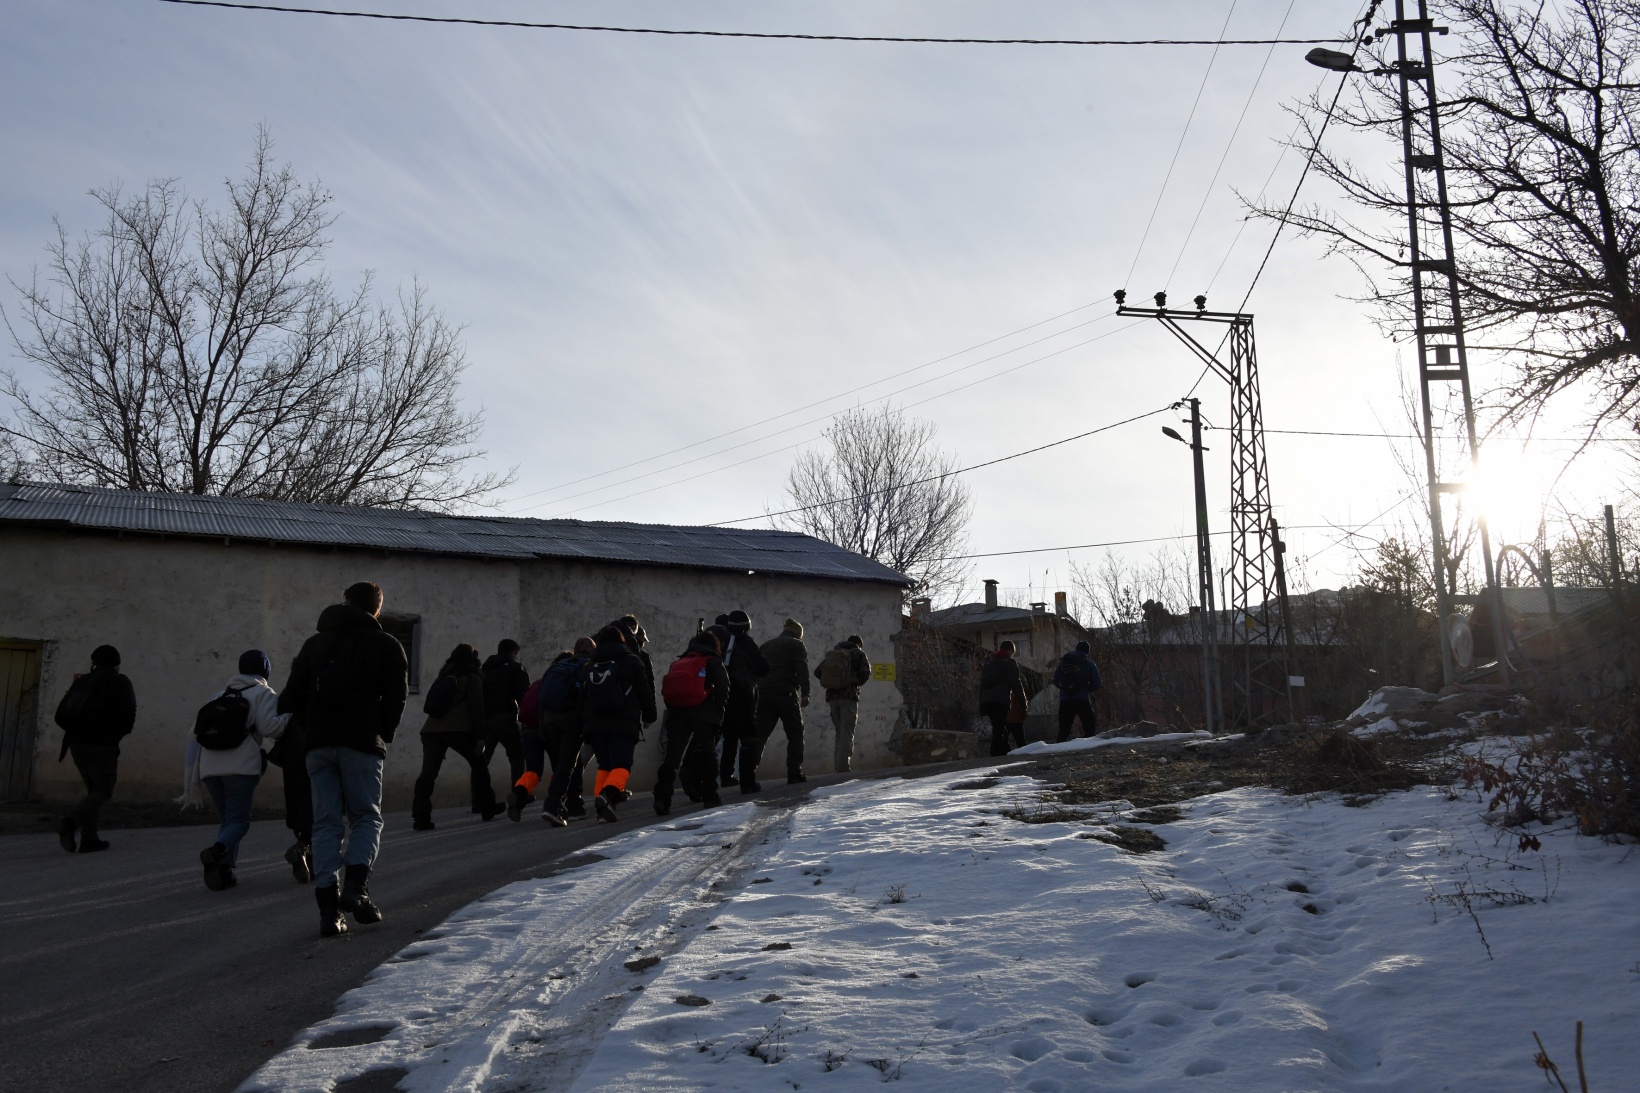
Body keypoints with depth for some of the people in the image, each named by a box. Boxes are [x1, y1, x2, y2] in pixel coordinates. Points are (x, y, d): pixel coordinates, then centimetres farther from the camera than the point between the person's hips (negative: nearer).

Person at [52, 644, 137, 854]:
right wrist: (119, 732, 9)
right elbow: (128, 713, -10)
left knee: (94, 789, 15)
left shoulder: (81, 682, 15)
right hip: (102, 744, -6)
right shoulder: (119, 682, 0)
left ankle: (89, 839, 8)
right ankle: (70, 821, -27)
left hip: (77, 743, 6)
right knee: (103, 790, -3)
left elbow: (61, 715, 11)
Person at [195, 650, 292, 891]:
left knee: (225, 818, 15)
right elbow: (268, 727, -8)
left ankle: (224, 871, 2)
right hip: (241, 765, -6)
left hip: (210, 765, 6)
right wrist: (290, 716, 4)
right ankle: (216, 852, -33)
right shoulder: (263, 693, 8)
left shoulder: (221, 694, 27)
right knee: (239, 819, -3)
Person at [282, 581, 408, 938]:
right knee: (366, 817, 8)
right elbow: (396, 697, -2)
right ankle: (356, 886, -14)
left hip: (319, 744, 3)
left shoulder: (314, 643, 18)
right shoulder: (386, 645, 5)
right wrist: (383, 735, 9)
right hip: (362, 742, -3)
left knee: (326, 823, 6)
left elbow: (293, 696, 13)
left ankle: (328, 908, 0)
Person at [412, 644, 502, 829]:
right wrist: (480, 736, -4)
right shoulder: (472, 677, 8)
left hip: (431, 729, 5)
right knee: (479, 764, 14)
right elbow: (477, 708, -2)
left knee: (428, 773, -5)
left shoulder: (444, 676, 27)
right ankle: (487, 808, 19)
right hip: (457, 729, -5)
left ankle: (420, 818, -15)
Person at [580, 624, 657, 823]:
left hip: (594, 724, 4)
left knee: (604, 766, 15)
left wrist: (584, 725, 23)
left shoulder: (589, 667, 18)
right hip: (624, 724, -4)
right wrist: (649, 716, 15)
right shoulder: (631, 661, 6)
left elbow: (582, 698, 17)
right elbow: (645, 691, 3)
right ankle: (608, 794, -34)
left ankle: (602, 806, 2)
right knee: (621, 765, -7)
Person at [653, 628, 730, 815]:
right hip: (703, 714, -4)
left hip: (676, 713, 4)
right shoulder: (713, 662, 9)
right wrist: (719, 709, 5)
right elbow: (723, 688, -4)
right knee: (707, 753, 9)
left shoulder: (677, 663, 25)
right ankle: (710, 796, 10)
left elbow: (666, 689, 19)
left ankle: (662, 798, -16)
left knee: (672, 755, -2)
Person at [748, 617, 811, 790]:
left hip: (762, 694, 5)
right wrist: (805, 693, -12)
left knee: (759, 735, 0)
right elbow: (802, 670, -7)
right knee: (795, 733, 12)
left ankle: (748, 779, -12)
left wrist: (754, 694, 21)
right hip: (786, 693, -5)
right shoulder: (797, 645, 8)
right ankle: (794, 774, 9)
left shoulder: (766, 645, 25)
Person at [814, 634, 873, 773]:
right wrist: (857, 683, 7)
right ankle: (843, 766, -12)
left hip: (832, 696, 5)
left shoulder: (831, 653, 17)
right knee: (847, 733, -4)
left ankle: (838, 765, 9)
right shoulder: (858, 653, 3)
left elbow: (817, 672, 13)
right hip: (849, 696, -5)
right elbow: (866, 672, -11)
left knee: (840, 731, 13)